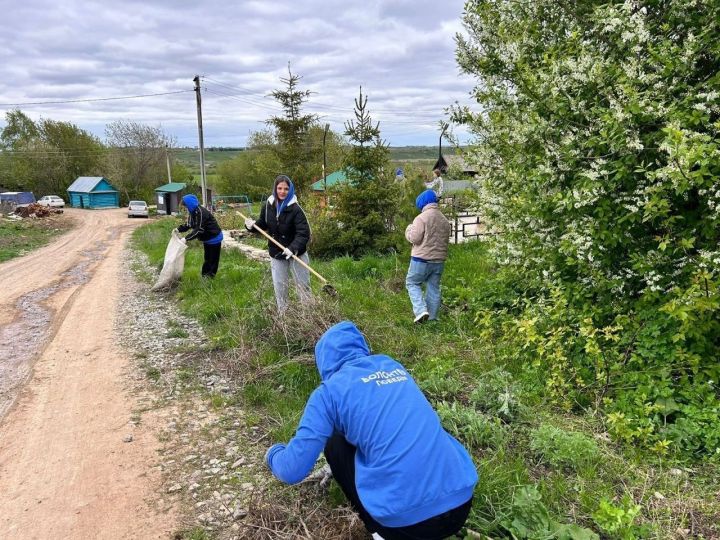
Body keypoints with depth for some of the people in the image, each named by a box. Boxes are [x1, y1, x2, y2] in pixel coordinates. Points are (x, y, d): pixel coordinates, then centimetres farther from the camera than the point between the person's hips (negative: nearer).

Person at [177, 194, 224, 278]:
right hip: (207, 238, 10)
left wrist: (186, 238, -32)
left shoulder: (201, 212, -29)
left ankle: (210, 275, 9)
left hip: (214, 238, -10)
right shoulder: (193, 212, 0)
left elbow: (199, 230, -32)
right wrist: (179, 229, -10)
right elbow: (188, 224, 6)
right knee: (207, 258, 16)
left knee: (213, 259, 2)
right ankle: (205, 275, 24)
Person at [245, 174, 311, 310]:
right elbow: (262, 225, 11)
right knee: (279, 286, 12)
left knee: (303, 285, 8)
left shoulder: (295, 209, -19)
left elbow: (304, 233, -25)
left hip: (297, 254, -4)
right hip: (276, 254, 4)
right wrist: (252, 225, -10)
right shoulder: (268, 206, -4)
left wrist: (293, 248, -39)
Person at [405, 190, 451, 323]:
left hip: (422, 259, -6)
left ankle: (421, 310, -8)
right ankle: (432, 317, 15)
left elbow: (414, 238, -14)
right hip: (439, 260, 6)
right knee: (434, 288, 12)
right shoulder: (445, 220, 10)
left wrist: (409, 229, 4)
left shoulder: (421, 218, -12)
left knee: (412, 283, 8)